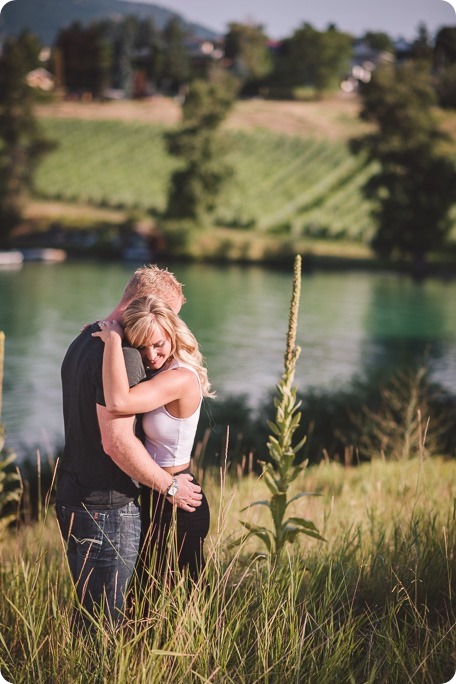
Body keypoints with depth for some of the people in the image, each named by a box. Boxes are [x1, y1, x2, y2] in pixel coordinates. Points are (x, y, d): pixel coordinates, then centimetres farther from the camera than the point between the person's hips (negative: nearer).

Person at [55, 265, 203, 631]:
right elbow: (117, 442, -25)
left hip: (72, 499, 10)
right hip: (107, 508, -10)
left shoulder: (84, 341, 11)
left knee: (87, 611, 20)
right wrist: (170, 486, -14)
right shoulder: (121, 354, -21)